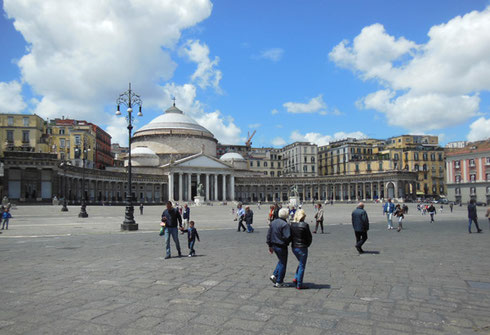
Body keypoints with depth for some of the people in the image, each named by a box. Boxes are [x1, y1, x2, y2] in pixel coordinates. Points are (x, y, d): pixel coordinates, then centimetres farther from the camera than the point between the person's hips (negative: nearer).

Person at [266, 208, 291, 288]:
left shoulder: (273, 222, 5)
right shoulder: (285, 224, -20)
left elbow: (269, 235, 9)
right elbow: (287, 237, -25)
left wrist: (270, 245, 16)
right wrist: (288, 241, -2)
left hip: (274, 245, 7)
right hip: (281, 247, -7)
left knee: (281, 261, 26)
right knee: (283, 264, 7)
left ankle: (274, 275, 16)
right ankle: (279, 282, 12)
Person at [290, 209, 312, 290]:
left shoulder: (292, 225, -1)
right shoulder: (304, 225, -17)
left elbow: (290, 236, 5)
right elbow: (309, 237, -8)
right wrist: (307, 245, 8)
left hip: (294, 247, 6)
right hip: (302, 248, -6)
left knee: (301, 263, 26)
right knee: (302, 266, 7)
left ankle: (295, 278, 19)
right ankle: (299, 285, 12)